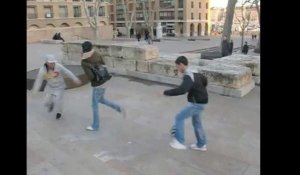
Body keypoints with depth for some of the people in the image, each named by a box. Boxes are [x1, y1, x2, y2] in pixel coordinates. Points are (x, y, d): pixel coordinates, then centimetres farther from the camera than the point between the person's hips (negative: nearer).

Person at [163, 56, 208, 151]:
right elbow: (204, 80, 26)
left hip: (196, 103, -10)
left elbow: (182, 90, -38)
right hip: (199, 102, 10)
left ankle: (179, 142, 1)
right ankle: (201, 145, 31)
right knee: (196, 122, 20)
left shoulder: (188, 76, -24)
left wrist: (166, 92, -32)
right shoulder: (194, 73, 8)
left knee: (179, 118, -5)